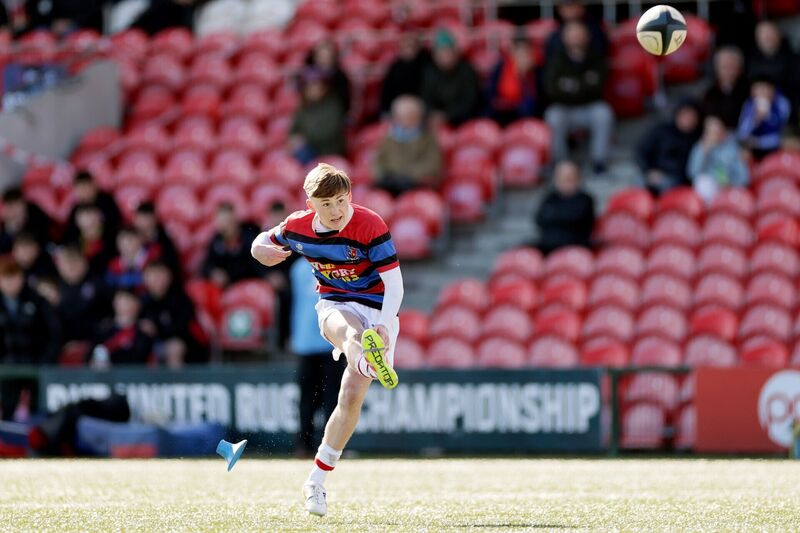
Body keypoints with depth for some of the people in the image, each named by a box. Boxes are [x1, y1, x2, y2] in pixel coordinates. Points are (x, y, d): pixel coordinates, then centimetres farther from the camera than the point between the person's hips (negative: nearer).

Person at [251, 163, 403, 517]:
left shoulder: (370, 226, -18)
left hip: (376, 311, -2)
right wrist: (261, 248, -11)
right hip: (334, 306, 2)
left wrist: (384, 325, -36)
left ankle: (316, 481, 2)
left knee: (351, 397, -11)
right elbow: (265, 240, 16)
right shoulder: (298, 228, -6)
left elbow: (394, 283, -20)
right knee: (351, 333, -38)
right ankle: (370, 362, -77)